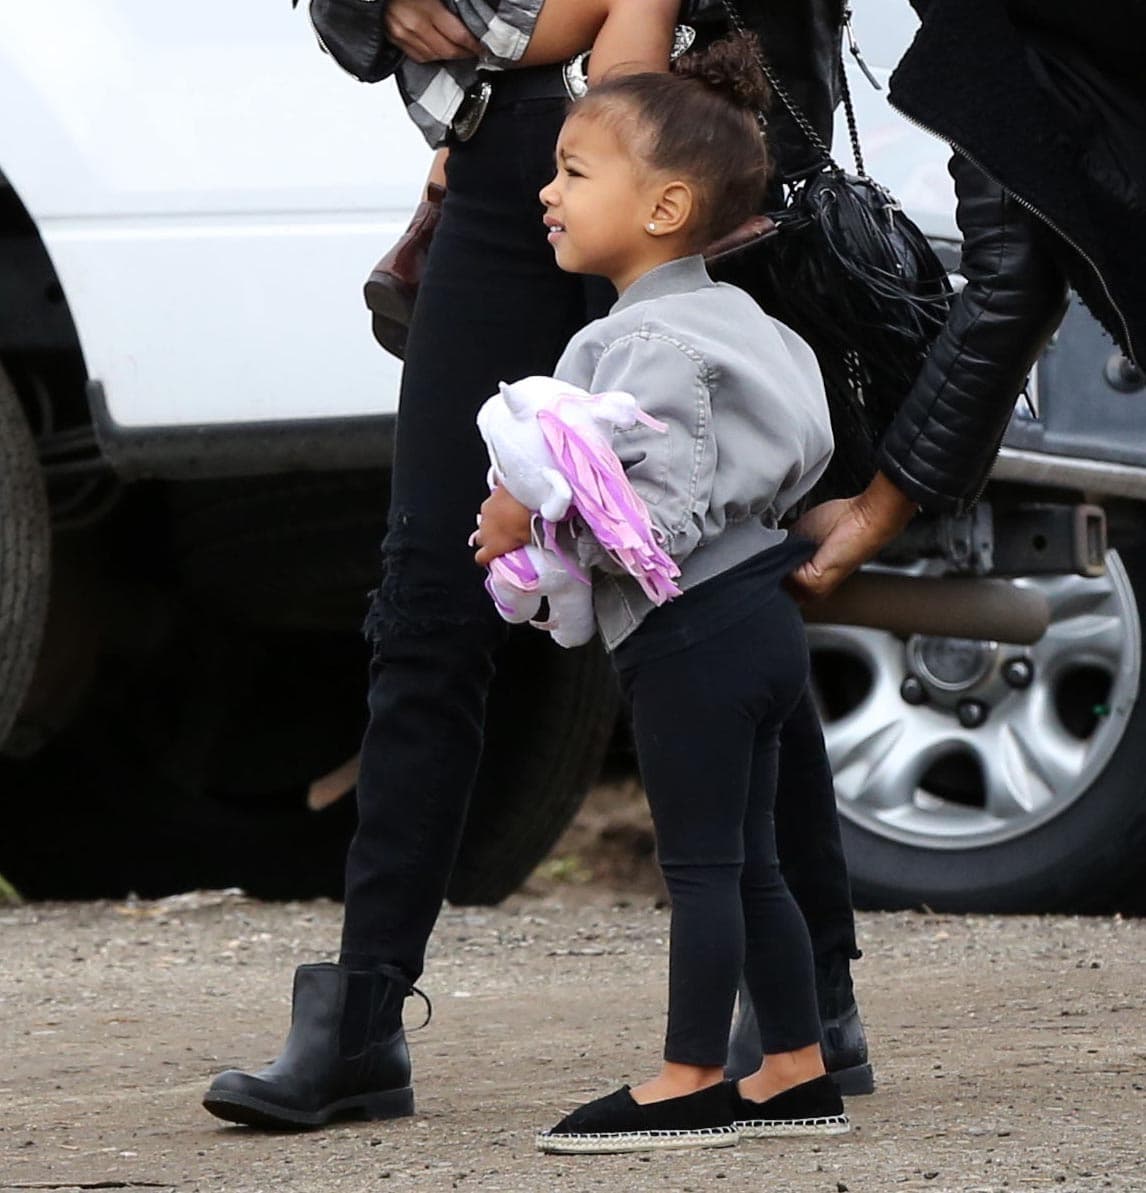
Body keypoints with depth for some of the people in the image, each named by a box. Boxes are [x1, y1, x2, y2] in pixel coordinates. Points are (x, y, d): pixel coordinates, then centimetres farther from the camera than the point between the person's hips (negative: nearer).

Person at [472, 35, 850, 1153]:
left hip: (694, 633, -10)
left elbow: (663, 514, -27)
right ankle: (798, 1072, 16)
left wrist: (539, 518, -22)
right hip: (753, 618, 10)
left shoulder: (647, 347, -18)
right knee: (744, 861, 14)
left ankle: (692, 1080, 1)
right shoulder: (725, 317, 13)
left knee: (700, 860, -4)